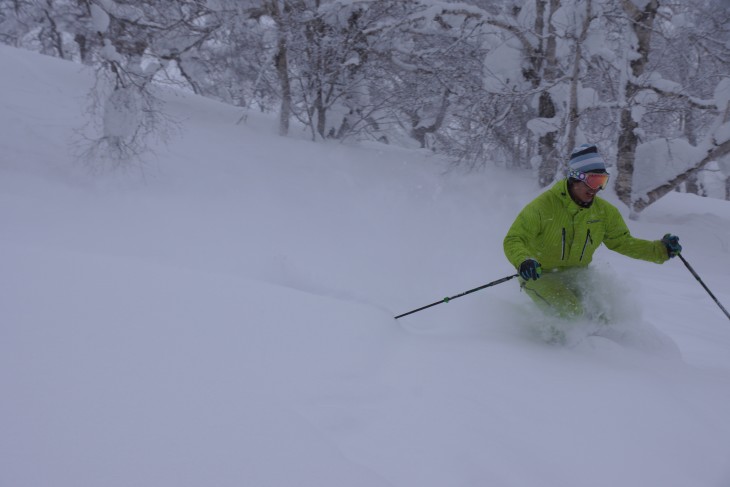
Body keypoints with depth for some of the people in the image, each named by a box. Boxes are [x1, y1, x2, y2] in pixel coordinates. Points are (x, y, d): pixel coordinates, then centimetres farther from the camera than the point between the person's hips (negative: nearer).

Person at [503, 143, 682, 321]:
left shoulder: (605, 212, -6)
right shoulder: (543, 205, -22)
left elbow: (623, 242, 5)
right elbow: (513, 240, -23)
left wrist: (661, 249, -9)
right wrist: (523, 262, -46)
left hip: (576, 277, 5)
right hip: (540, 276, -5)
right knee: (572, 313, -27)